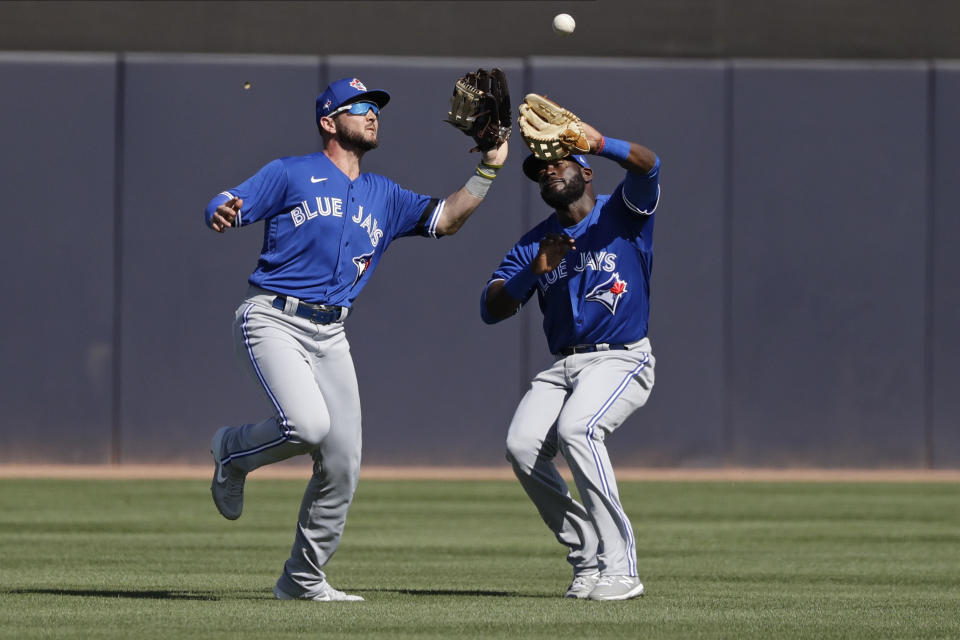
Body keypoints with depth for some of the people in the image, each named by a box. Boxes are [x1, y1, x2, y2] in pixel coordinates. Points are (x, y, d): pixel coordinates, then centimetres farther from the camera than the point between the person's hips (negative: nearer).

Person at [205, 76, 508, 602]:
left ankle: (303, 580, 12)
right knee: (308, 424, -28)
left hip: (330, 336, 6)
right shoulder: (291, 174, 2)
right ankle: (232, 451, 4)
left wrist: (488, 169, 5)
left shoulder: (384, 197, 19)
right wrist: (222, 213, -31)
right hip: (271, 320, -6)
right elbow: (224, 207, -6)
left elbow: (444, 219, 15)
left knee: (342, 465, -2)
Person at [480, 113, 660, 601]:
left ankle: (619, 568, -30)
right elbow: (490, 309, 3)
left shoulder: (621, 212, 1)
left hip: (621, 360, -5)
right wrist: (535, 271, -14)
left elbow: (647, 166, -22)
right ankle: (587, 558, -7)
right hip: (562, 367, 5)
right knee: (522, 445, -19)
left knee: (576, 428, -32)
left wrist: (600, 143, -41)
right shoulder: (533, 244, 13)